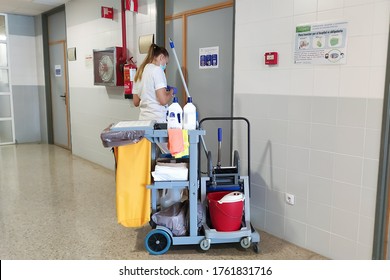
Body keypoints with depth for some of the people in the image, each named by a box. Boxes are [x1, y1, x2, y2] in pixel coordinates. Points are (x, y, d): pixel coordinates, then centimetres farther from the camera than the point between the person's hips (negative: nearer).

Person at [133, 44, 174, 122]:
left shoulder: (139, 72, 14)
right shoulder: (157, 69, -7)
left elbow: (136, 102, 18)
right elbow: (163, 100, -15)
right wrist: (171, 92, 3)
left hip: (143, 119, 8)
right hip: (158, 119, -8)